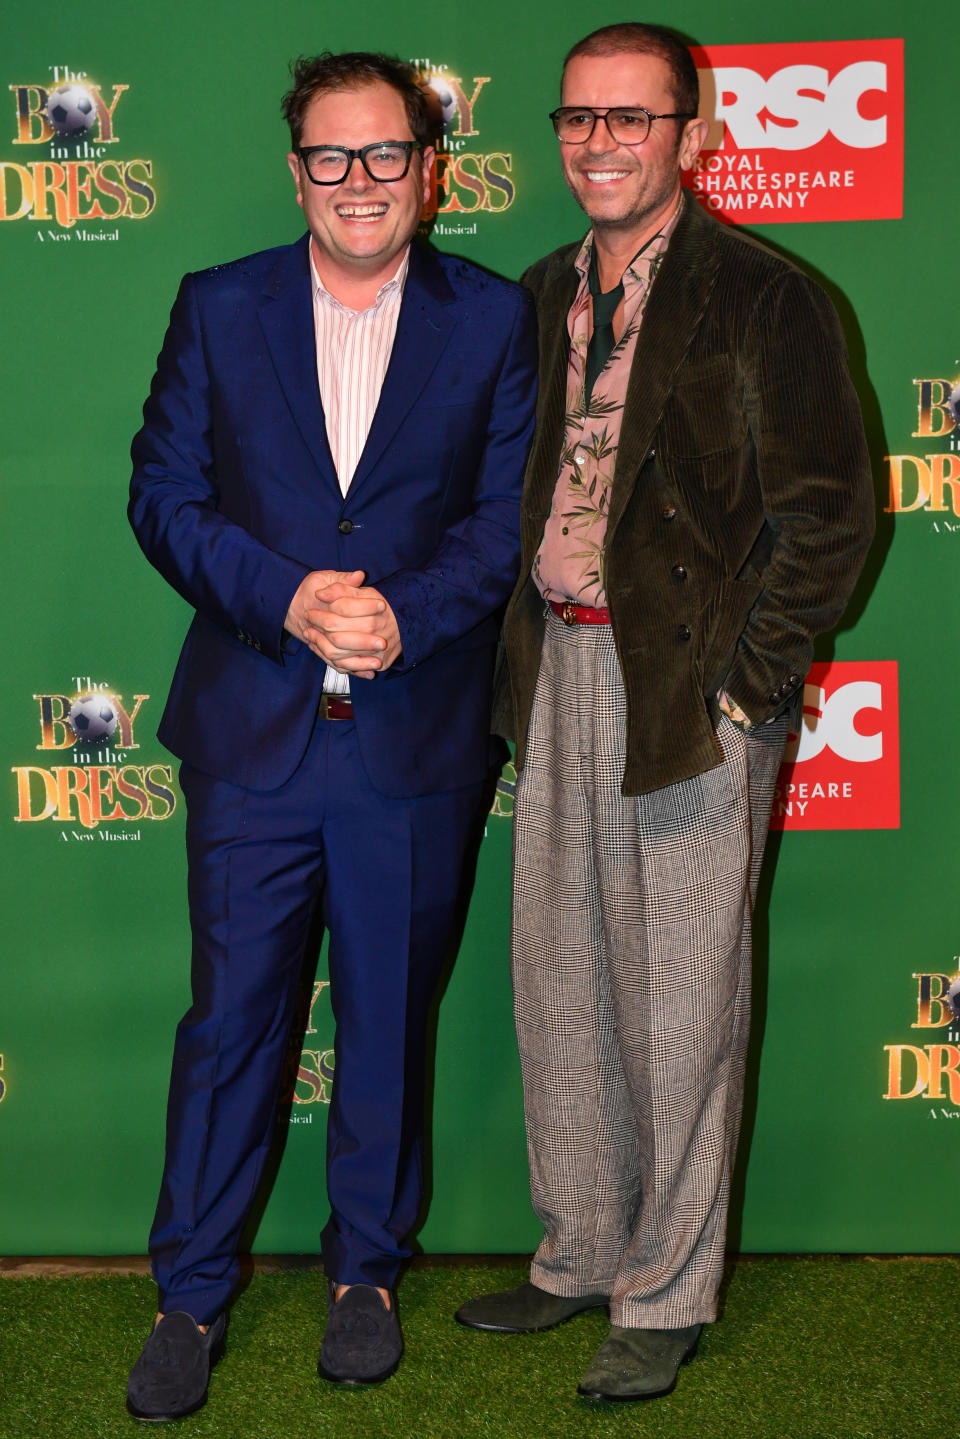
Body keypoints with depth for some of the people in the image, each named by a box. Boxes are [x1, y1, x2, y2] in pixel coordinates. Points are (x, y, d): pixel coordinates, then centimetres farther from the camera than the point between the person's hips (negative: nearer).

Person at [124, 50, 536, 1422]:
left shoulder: (496, 321, 3)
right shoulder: (217, 309, 6)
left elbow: (512, 513, -2)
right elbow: (164, 495, 0)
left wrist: (405, 614, -18)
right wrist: (285, 599, -15)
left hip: (417, 736, 0)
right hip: (252, 732, 0)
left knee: (389, 1017, 11)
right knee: (229, 1014, 6)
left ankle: (367, 1269, 30)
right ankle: (193, 1294, 20)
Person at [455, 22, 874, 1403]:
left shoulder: (762, 300, -7)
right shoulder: (541, 297, 12)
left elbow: (829, 512, -9)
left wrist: (742, 683, -12)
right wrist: (530, 655, 10)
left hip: (695, 693, -6)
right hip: (561, 680, 6)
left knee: (682, 1003, 2)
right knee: (559, 983, 13)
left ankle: (668, 1294, 17)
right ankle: (582, 1254, 30)